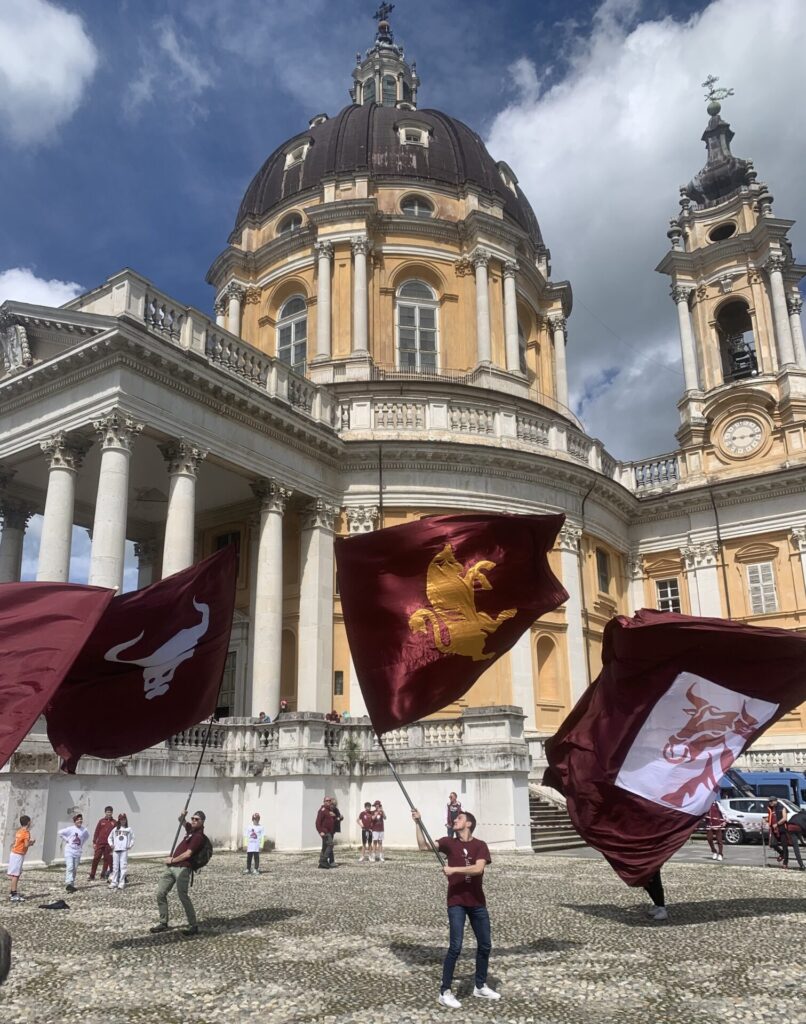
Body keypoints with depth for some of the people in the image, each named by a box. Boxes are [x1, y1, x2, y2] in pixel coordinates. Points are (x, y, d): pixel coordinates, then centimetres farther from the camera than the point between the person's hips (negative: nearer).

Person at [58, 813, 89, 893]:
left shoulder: (84, 830, 2)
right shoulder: (70, 829, -9)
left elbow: (87, 836, 22)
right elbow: (60, 833, -3)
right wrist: (66, 840, -3)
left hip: (77, 852, 4)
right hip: (69, 851, -4)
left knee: (75, 869, 7)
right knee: (69, 867, -17)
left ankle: (72, 884, 16)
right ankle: (69, 883, -24)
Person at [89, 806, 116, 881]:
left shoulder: (114, 822, 5)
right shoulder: (101, 821, 5)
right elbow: (96, 832, 6)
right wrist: (94, 842, 0)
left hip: (108, 844, 0)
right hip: (100, 843, 0)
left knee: (107, 860, 2)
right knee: (96, 859, -2)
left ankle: (103, 876, 12)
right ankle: (91, 876, 6)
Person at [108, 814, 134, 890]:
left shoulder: (128, 829, 8)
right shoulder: (115, 829, 11)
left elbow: (132, 838, 13)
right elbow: (110, 837, 18)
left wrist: (130, 845, 1)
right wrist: (111, 844, 3)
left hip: (124, 850, -1)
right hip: (116, 850, 2)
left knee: (123, 866, -6)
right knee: (115, 866, 3)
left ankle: (121, 883, -4)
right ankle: (114, 882, 11)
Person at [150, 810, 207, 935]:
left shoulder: (199, 836, -12)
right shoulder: (191, 829, 14)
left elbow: (187, 854, -17)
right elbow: (182, 821, 31)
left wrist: (172, 860, -5)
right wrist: (182, 816, 7)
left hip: (182, 868, -9)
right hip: (170, 867, 9)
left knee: (183, 896, -14)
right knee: (160, 894, 8)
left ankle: (193, 926, -7)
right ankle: (163, 923, 17)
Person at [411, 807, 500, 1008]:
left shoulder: (480, 845, -4)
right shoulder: (449, 842, -1)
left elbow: (478, 868, -21)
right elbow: (423, 846, -11)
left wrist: (454, 869, -24)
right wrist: (418, 823, -19)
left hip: (477, 901, 2)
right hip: (456, 902, -2)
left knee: (485, 945, 12)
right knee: (455, 946, -8)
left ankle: (480, 986, 31)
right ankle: (445, 992, 2)